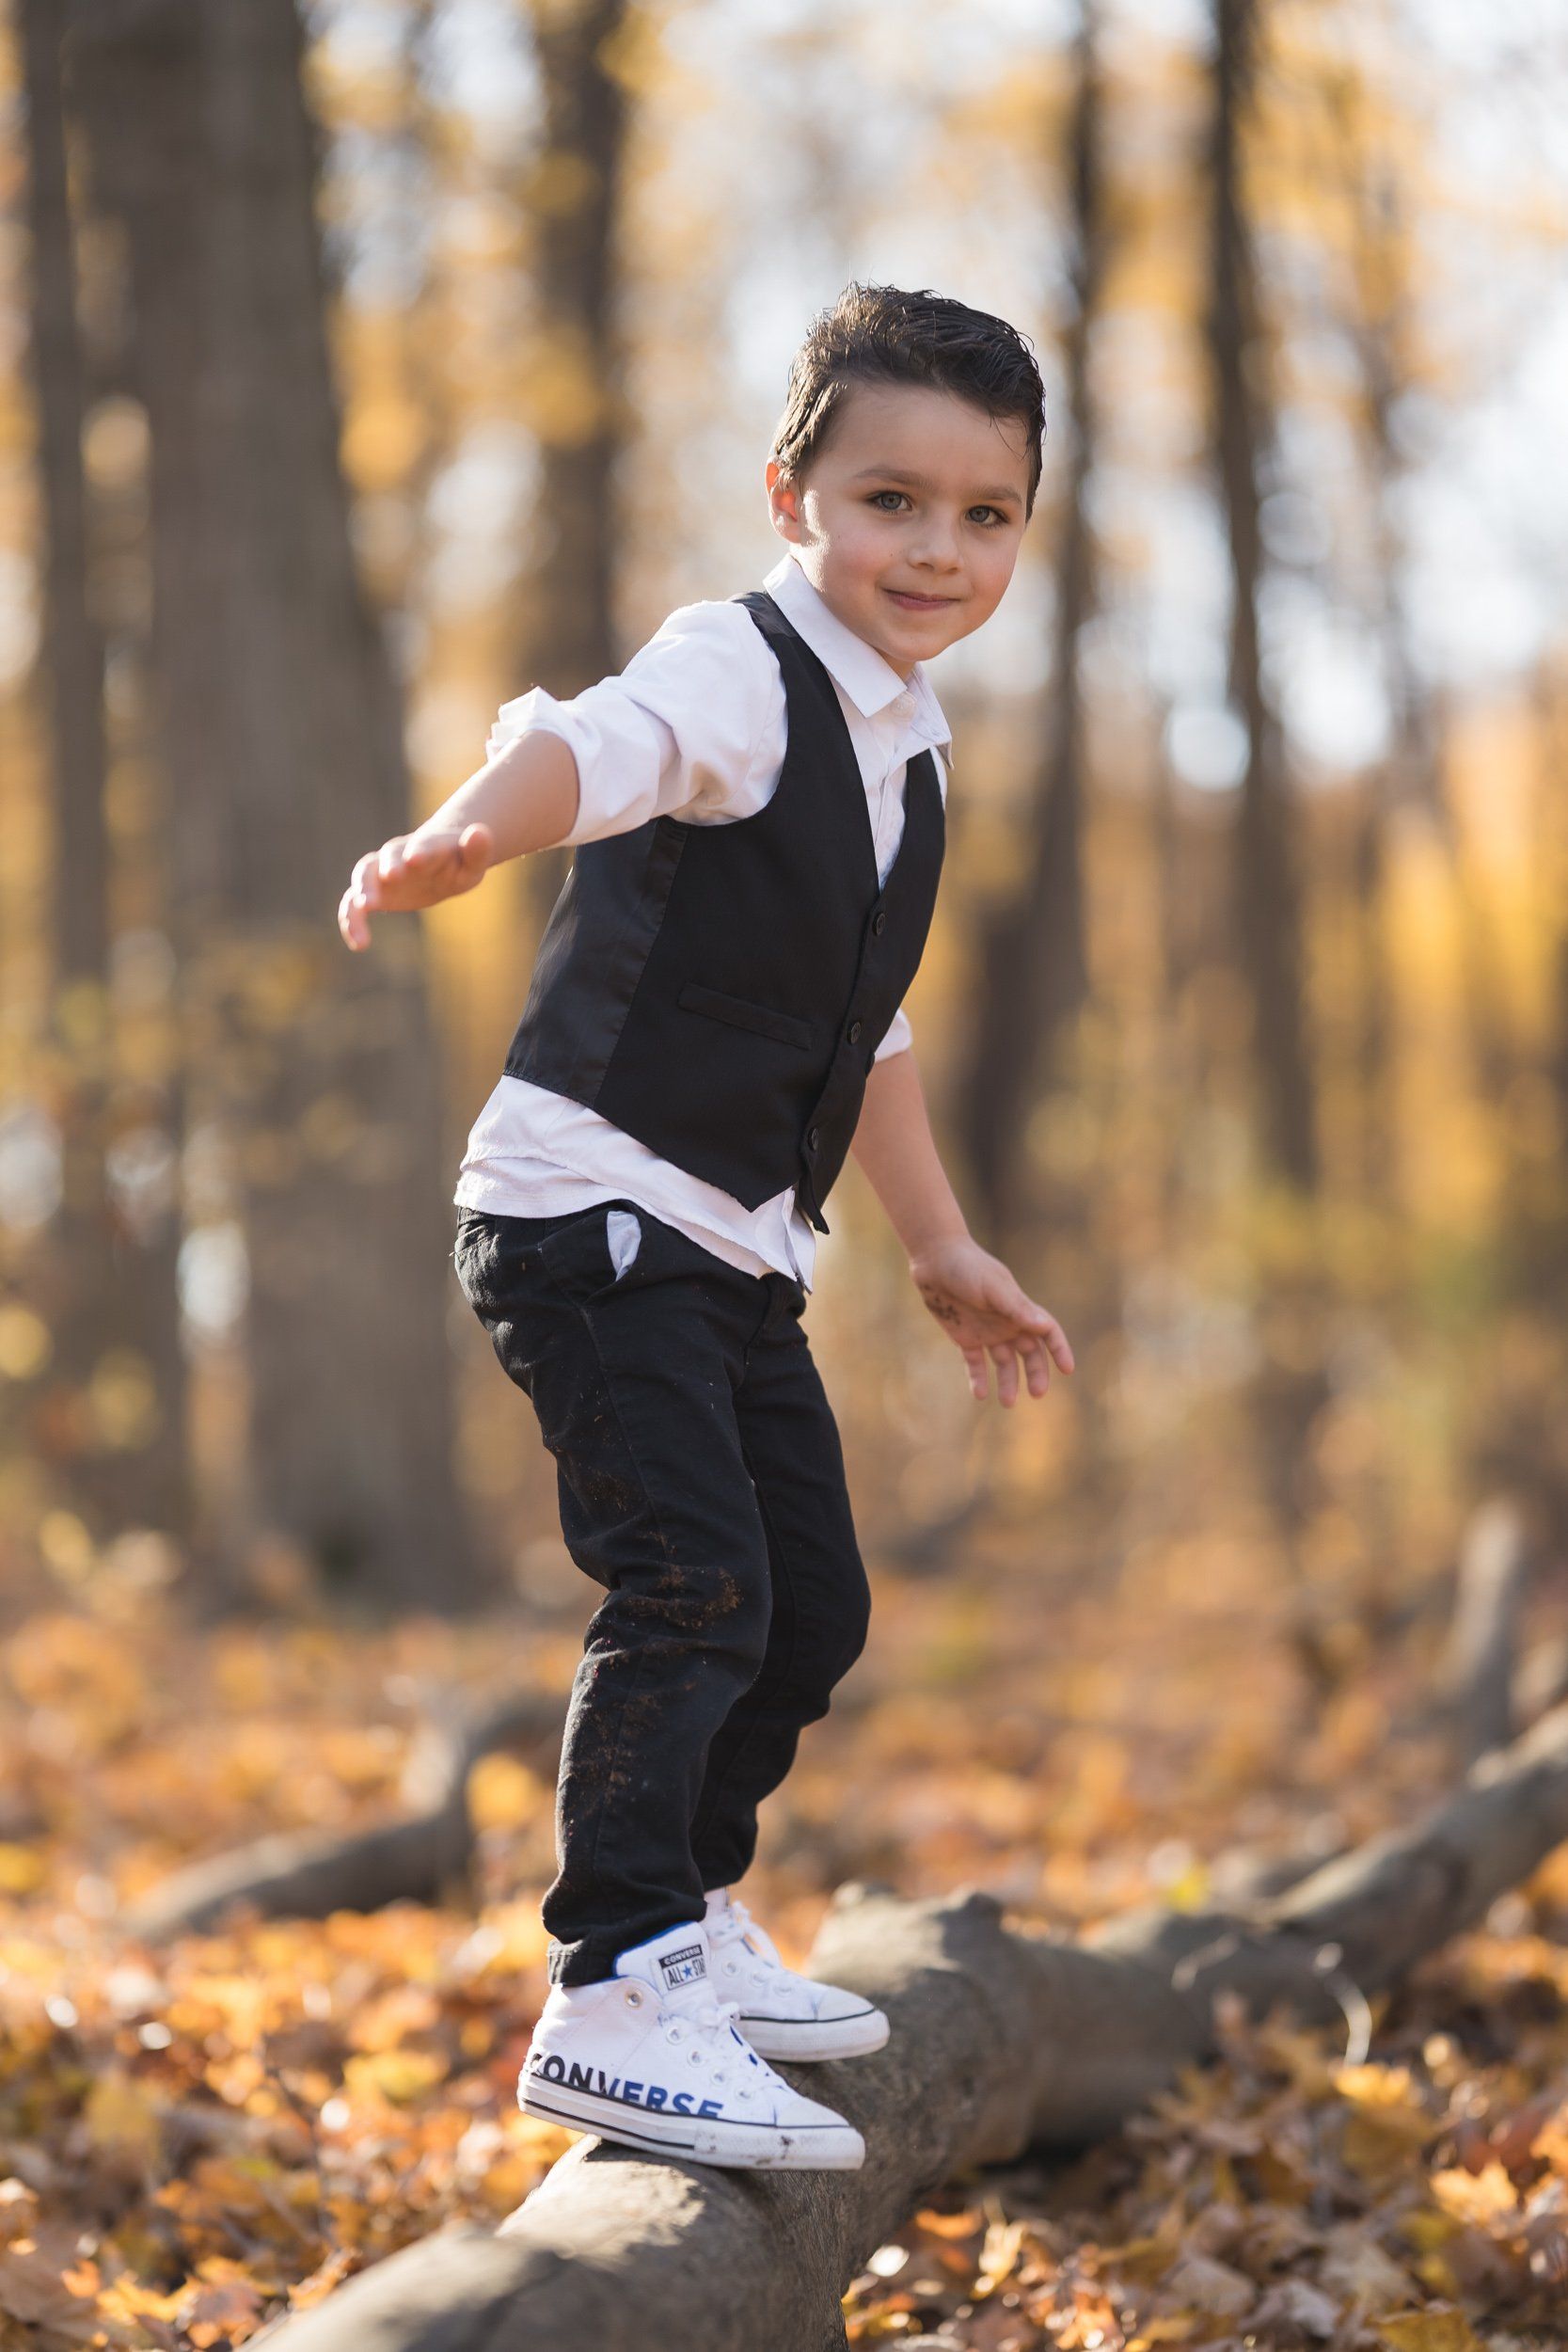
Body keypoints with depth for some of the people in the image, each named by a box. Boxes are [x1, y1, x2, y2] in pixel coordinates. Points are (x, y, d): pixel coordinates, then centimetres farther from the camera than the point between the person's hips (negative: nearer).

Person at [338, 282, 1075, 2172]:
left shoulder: (909, 749, 14)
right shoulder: (740, 673, -14)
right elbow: (603, 742, -38)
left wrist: (942, 1250, 30)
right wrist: (468, 833, -60)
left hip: (738, 1244, 9)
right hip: (595, 1209, -9)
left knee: (813, 1605, 16)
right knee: (690, 1589, -19)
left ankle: (690, 1922, 35)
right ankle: (612, 2006, -15)